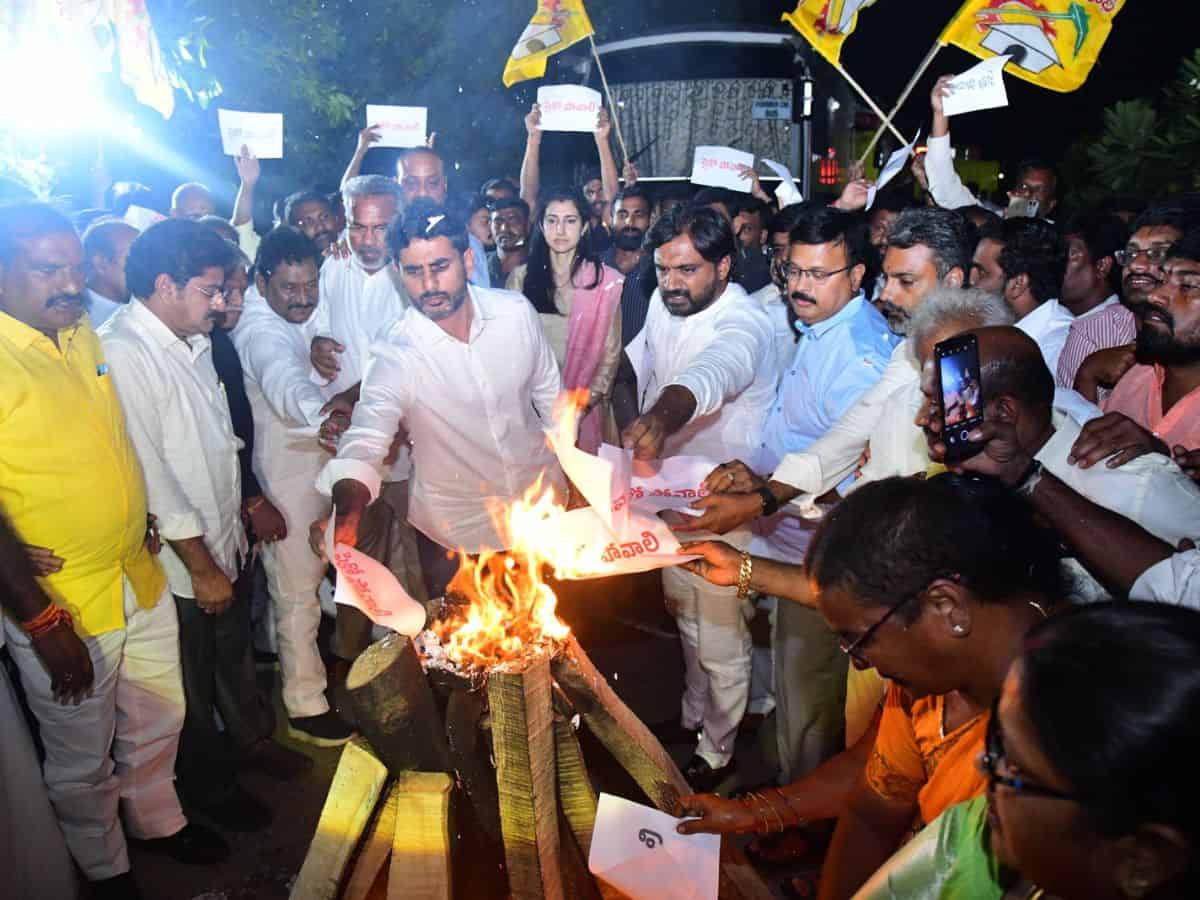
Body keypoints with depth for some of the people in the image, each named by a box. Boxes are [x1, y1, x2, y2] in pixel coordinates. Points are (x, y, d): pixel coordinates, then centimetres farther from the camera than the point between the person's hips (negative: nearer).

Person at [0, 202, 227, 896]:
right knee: (83, 761, 16)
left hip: (141, 581, 7)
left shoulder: (83, 336, 4)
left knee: (158, 722, 24)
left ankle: (158, 820, 50)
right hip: (60, 606, -7)